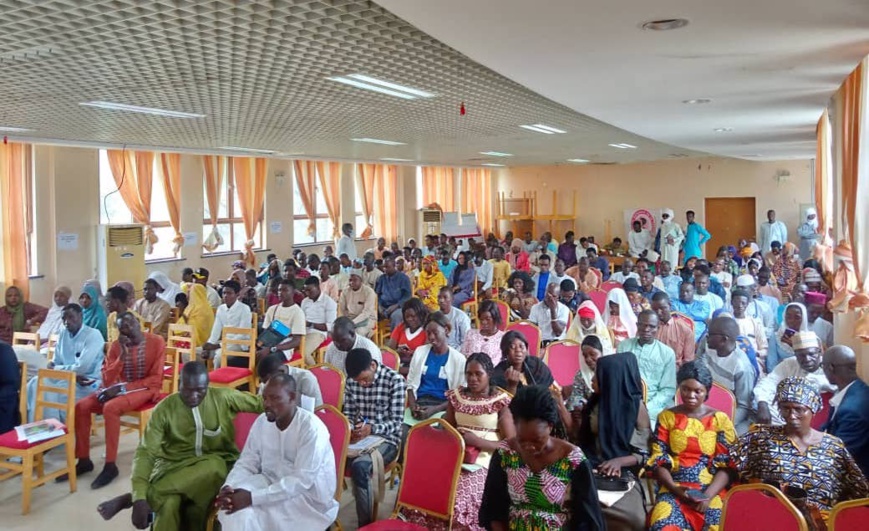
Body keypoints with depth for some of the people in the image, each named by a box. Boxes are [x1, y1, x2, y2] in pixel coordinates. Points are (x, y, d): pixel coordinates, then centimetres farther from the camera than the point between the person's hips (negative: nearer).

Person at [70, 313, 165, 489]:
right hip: (120, 388, 6)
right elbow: (107, 380, -6)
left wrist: (123, 388, -20)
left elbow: (155, 379, -14)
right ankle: (84, 460, -3)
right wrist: (122, 354, -18)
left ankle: (110, 465, -25)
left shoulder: (156, 341, -11)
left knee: (110, 408, -32)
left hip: (145, 389, -6)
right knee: (81, 406, -14)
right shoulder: (116, 346, 1)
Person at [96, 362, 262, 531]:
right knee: (169, 503, -37)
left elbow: (260, 403, 5)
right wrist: (140, 497, -26)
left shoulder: (223, 397, -6)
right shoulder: (165, 408, -9)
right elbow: (146, 452, -14)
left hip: (214, 464, 2)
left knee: (213, 468, -37)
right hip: (174, 465, -1)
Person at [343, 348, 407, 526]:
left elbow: (396, 422, -13)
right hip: (360, 436, 5)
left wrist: (372, 428, -30)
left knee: (359, 466, -32)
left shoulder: (395, 380, -14)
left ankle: (366, 522, -15)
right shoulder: (352, 380, 2)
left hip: (386, 439, -4)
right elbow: (348, 413, 9)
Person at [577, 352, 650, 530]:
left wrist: (619, 461, -17)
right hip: (590, 470, 3)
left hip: (622, 474, -3)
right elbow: (580, 437, 12)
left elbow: (644, 454, -3)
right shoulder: (595, 402, 8)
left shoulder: (636, 407, -4)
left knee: (630, 516, -27)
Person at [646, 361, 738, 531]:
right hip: (673, 489, 0)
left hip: (711, 491, 0)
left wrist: (708, 495, -12)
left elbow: (727, 466, 2)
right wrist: (675, 488, -11)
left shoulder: (720, 419, 8)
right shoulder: (667, 417, 9)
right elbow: (658, 460, 5)